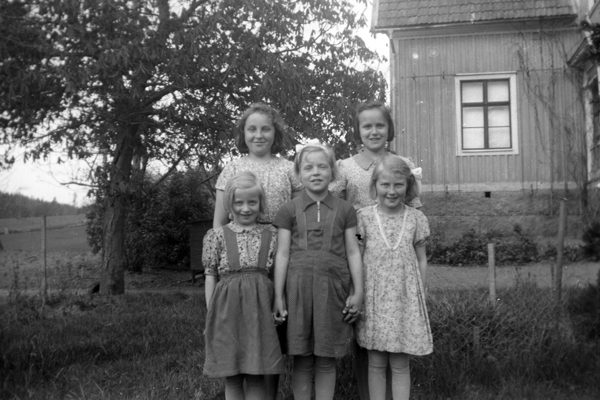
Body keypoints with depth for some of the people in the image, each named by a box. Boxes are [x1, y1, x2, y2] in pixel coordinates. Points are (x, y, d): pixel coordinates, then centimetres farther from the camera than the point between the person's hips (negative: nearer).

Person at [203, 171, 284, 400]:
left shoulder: (271, 235, 6)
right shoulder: (217, 235, 4)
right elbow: (210, 276, 5)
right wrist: (211, 315, 1)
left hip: (260, 306, 1)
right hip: (228, 308, 0)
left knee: (256, 376, 3)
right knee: (232, 378, 7)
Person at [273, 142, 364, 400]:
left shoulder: (344, 210, 7)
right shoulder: (289, 210, 5)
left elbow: (353, 252, 6)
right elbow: (282, 254, 3)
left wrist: (358, 292, 1)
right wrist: (279, 297, 0)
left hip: (332, 289, 0)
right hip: (298, 288, 0)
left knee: (326, 361, 7)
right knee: (302, 361, 6)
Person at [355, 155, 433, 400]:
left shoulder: (416, 219, 0)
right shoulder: (364, 217, -2)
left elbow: (421, 261, 6)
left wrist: (419, 297, 5)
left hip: (404, 298, 0)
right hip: (373, 298, 0)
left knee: (400, 365, 8)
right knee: (376, 364, 8)